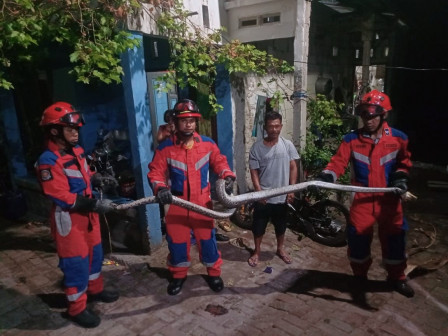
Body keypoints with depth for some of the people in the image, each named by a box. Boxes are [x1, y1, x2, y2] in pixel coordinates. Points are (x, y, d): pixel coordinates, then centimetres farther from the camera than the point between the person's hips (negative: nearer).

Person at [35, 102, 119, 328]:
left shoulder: (77, 150, 6)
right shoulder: (48, 162, -22)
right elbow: (62, 197, -25)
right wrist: (95, 204, -28)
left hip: (87, 214, 9)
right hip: (68, 219, -8)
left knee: (95, 254, 21)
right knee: (76, 263, 3)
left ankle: (95, 289, 44)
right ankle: (77, 309, 22)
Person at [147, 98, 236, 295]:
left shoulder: (207, 144, -3)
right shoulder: (165, 148, -10)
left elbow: (219, 162, 7)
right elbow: (155, 173, -8)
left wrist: (228, 176, -11)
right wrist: (160, 188, -28)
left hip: (202, 202, 1)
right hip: (177, 203, 0)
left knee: (207, 238, 11)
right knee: (177, 241, 13)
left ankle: (214, 273, 33)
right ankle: (178, 275, 36)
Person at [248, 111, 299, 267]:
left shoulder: (287, 145, -3)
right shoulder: (257, 147, -8)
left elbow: (293, 168, 1)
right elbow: (254, 171, -6)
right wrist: (259, 191, -14)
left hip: (282, 195, 2)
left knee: (281, 225, 18)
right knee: (258, 226, 10)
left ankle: (280, 249, 41)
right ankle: (257, 251, 32)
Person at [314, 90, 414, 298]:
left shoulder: (398, 138, -1)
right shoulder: (352, 139, -7)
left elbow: (404, 162, 12)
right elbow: (338, 162, -16)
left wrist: (401, 177, -5)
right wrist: (326, 176, -33)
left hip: (389, 198, 2)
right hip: (362, 198, -1)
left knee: (394, 237, 11)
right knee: (358, 236, 6)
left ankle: (396, 277, 33)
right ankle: (360, 274, 31)